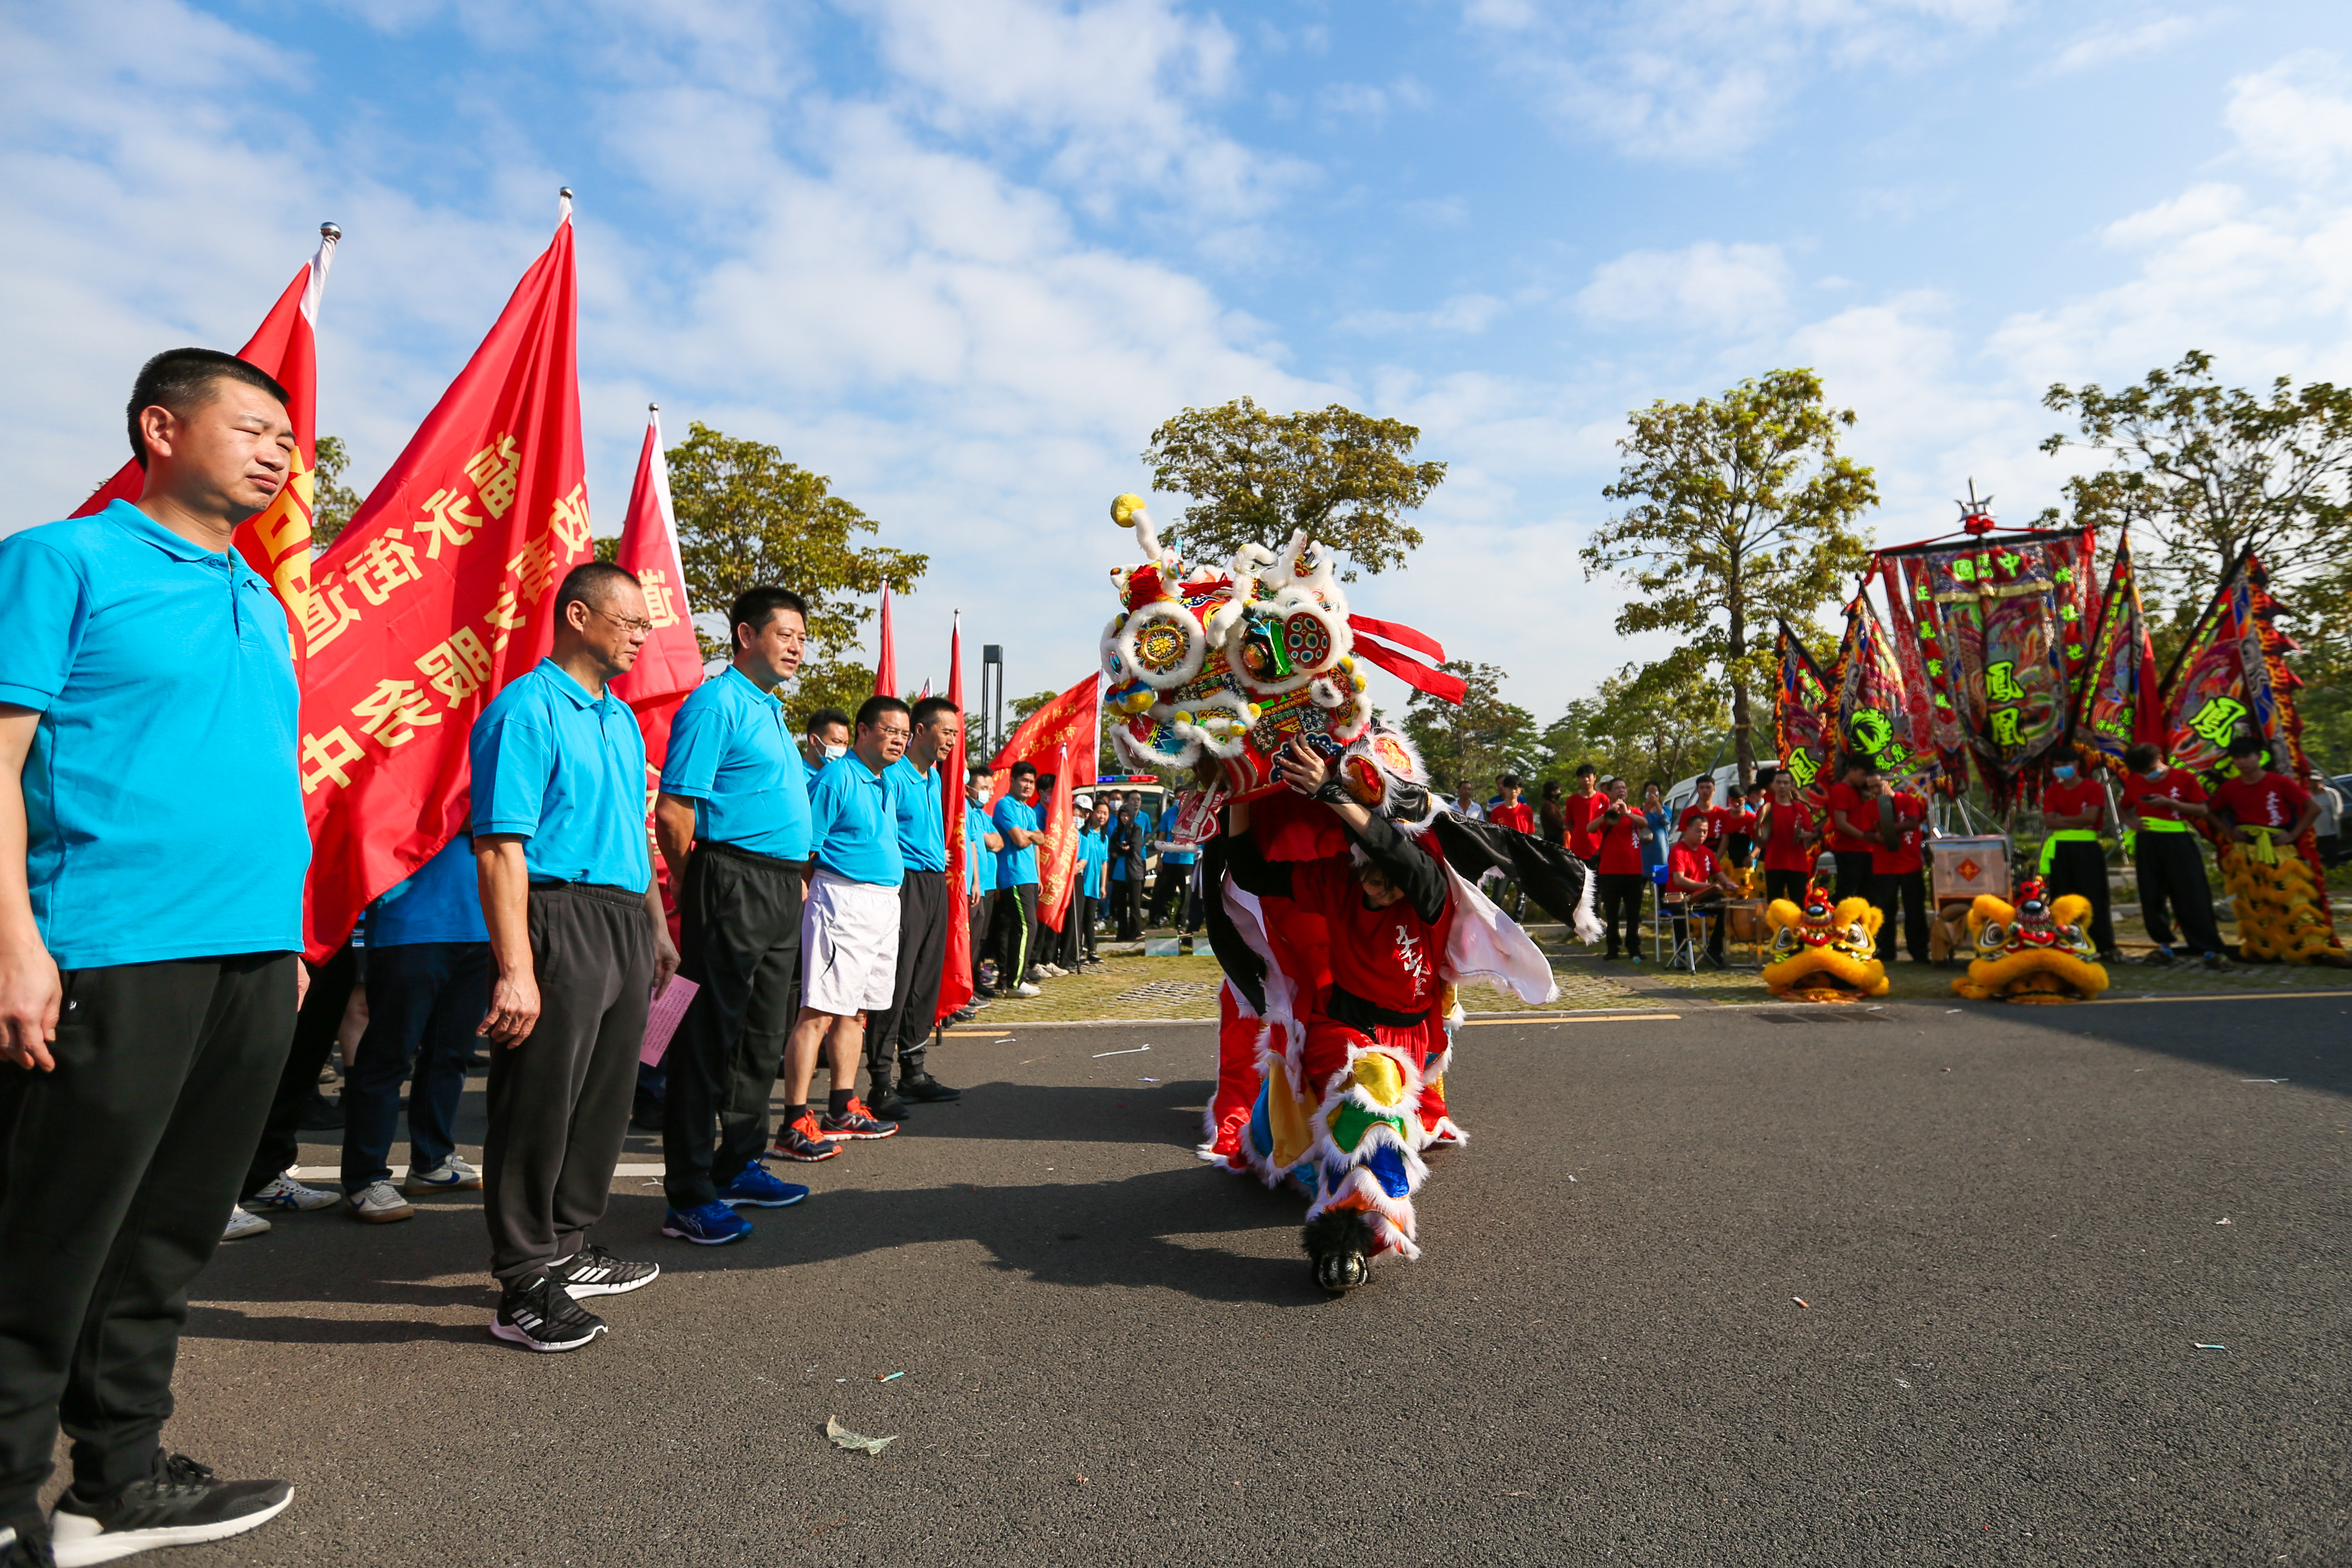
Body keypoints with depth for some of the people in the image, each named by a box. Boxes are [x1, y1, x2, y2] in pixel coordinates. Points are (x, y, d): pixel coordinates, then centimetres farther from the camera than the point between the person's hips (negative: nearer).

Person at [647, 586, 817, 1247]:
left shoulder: (771, 709, 19)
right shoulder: (716, 703, -10)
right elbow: (674, 811, -15)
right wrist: (700, 889, -6)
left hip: (779, 889, 10)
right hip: (733, 884, -9)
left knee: (762, 1036, 15)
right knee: (708, 1037, -3)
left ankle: (739, 1167, 28)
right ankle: (689, 1196, 6)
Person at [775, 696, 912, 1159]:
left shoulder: (884, 783, 18)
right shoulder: (837, 777, -9)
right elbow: (802, 846, -13)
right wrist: (809, 900, -17)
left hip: (885, 903, 9)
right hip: (844, 899, -9)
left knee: (856, 1010, 14)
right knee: (819, 1012, -9)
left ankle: (843, 1109, 23)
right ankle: (795, 1124, -5)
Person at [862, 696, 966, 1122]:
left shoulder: (935, 776, 17)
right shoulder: (893, 775, -11)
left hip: (935, 883, 9)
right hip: (905, 883, -9)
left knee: (926, 983, 12)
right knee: (896, 984, -7)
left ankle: (913, 1072, 21)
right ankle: (881, 1083, 0)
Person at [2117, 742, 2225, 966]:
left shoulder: (2185, 778, -2)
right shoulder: (2134, 783, 7)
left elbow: (2202, 810, -5)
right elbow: (2121, 807, 20)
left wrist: (2168, 803, -17)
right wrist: (2130, 822, -1)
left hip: (2179, 842, -3)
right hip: (2147, 843, 3)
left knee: (2193, 896, -5)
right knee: (2152, 896, 6)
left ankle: (2209, 949, -1)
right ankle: (2163, 945, 18)